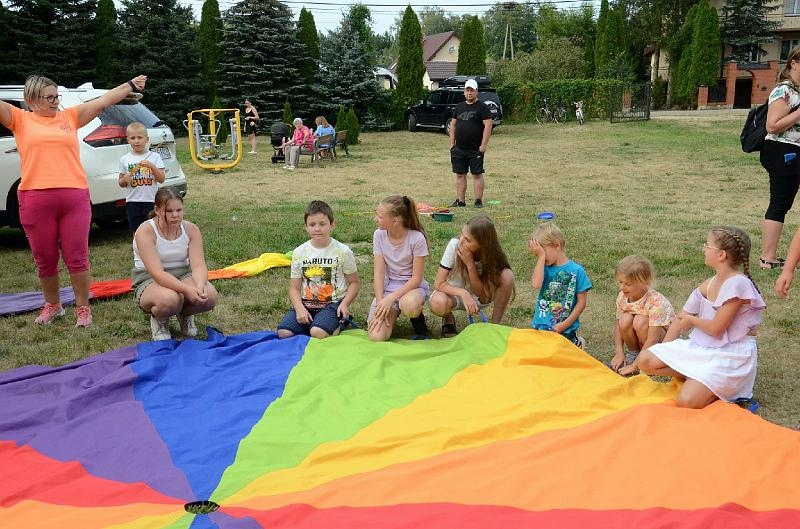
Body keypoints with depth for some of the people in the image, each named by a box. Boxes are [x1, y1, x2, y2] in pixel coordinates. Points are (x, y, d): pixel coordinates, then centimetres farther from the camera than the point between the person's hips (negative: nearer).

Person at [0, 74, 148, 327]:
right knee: (45, 260, 11)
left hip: (75, 197, 0)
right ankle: (52, 305, 30)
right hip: (35, 200, 0)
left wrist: (131, 85, 11)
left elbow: (103, 101, 12)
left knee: (77, 258, 2)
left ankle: (83, 307, 16)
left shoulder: (70, 116, 13)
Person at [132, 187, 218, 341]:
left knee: (209, 296, -27)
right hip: (149, 280, -4)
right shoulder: (145, 232, -18)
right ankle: (159, 319, 0)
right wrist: (186, 289, -42)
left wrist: (200, 285, -39)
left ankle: (185, 315, 9)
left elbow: (198, 264, -15)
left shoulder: (191, 229, -5)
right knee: (169, 299, -39)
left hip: (183, 275, 4)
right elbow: (157, 272, -28)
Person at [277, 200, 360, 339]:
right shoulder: (299, 252, 4)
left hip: (332, 303, -4)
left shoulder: (343, 251, -3)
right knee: (283, 333, -18)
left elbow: (355, 282, 3)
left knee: (318, 333, -31)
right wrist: (300, 309, -13)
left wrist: (345, 303, -14)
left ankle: (337, 326, 2)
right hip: (305, 303, 4)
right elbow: (294, 288, 5)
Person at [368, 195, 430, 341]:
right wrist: (380, 302, -19)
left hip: (412, 285, -3)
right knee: (376, 336, -19)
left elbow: (416, 278, -15)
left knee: (408, 305, -42)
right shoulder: (379, 235, -5)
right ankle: (392, 314, 15)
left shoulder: (417, 238, -17)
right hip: (388, 285, 3)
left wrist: (391, 298, -25)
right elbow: (378, 273, -7)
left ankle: (418, 321, -5)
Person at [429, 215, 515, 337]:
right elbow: (438, 283, -23)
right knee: (438, 303, -38)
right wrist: (464, 293, -40)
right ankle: (448, 318, 0)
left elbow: (482, 294, -23)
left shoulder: (492, 254, -22)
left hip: (478, 298, 1)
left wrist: (470, 264, -34)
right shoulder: (455, 245, -25)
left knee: (507, 275, -27)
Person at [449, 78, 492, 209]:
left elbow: (488, 126, -10)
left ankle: (478, 201, 3)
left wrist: (483, 145, -16)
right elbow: (453, 125, 18)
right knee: (460, 174, 8)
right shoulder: (459, 107, 14)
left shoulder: (482, 107, -4)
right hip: (459, 149, 6)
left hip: (475, 149, -6)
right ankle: (460, 201, 14)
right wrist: (452, 143, 9)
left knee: (477, 174, -1)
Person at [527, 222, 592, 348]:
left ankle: (576, 342, 20)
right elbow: (536, 284, -21)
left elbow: (582, 302, -5)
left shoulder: (576, 270, -6)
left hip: (565, 329, -3)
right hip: (541, 326, 3)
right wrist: (541, 256, -17)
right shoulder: (544, 268, 1)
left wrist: (565, 324, -10)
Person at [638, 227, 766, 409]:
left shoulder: (738, 284, -20)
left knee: (686, 401, -24)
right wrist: (663, 353, 5)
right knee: (645, 360, -8)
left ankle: (726, 388, 2)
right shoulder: (708, 284, 5)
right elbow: (682, 318, 9)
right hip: (701, 347, 8)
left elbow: (716, 329, -19)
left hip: (732, 355, -8)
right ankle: (696, 379, 3)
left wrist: (691, 320, 0)